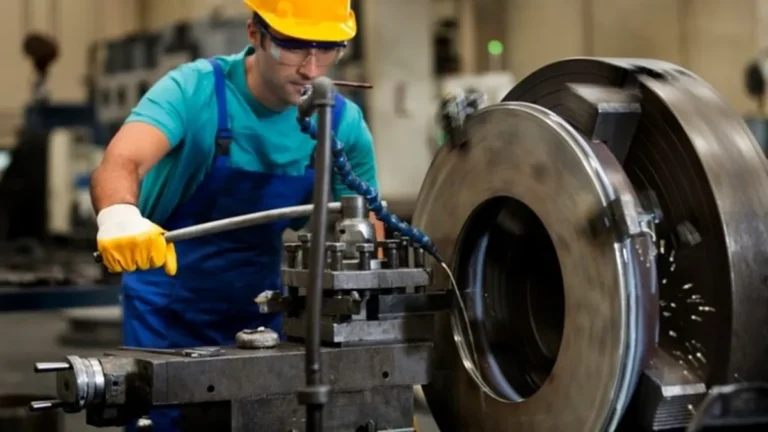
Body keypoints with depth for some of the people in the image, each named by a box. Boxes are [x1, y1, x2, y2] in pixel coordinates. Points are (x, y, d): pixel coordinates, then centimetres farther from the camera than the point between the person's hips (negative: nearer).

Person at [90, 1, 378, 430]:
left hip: (260, 311, 3)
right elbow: (120, 162, -38)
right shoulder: (195, 89, -20)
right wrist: (119, 213, -60)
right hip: (168, 312, -2)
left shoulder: (345, 125, -10)